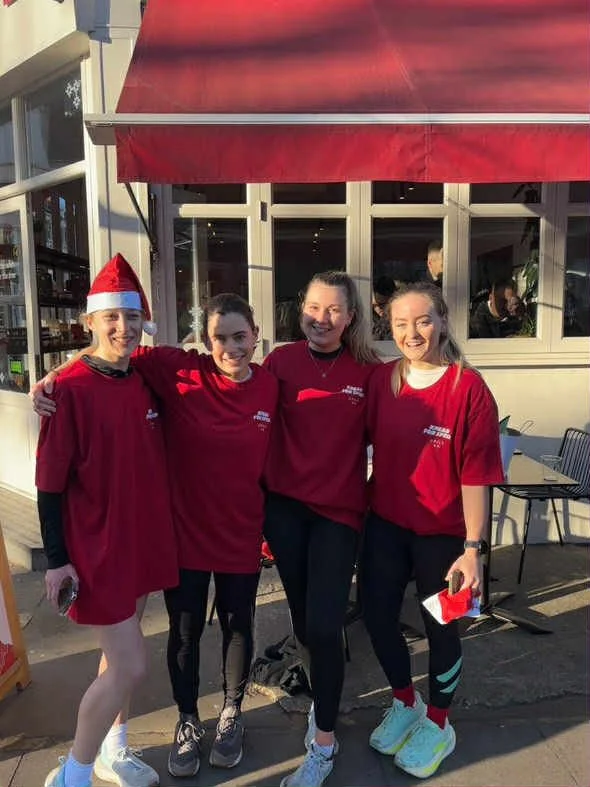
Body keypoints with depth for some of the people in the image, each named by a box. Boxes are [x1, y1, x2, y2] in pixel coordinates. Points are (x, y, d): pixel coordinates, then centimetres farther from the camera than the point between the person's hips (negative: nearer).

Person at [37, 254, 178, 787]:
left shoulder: (145, 384, 2)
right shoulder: (71, 389, -16)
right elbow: (49, 482, -13)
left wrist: (163, 530, 13)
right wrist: (57, 558, -11)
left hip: (145, 539, 6)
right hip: (96, 549, -6)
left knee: (120, 654, 19)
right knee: (131, 665, -1)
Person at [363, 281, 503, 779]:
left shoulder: (469, 388, -16)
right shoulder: (381, 380, -4)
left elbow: (476, 475, -15)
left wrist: (472, 548, -15)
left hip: (441, 532, -4)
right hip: (385, 524, 4)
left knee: (440, 626, 14)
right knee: (377, 616, 15)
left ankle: (438, 725, 41)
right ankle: (405, 704, 44)